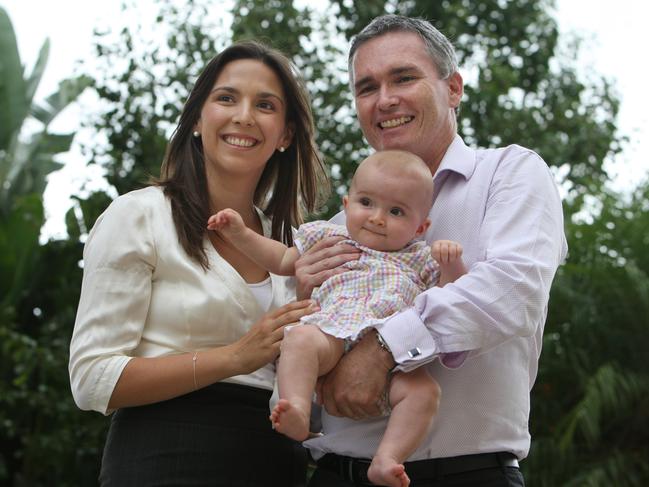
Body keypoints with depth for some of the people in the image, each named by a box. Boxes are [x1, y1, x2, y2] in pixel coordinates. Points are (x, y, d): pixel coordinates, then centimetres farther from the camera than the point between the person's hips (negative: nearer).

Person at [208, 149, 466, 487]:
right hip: (333, 336, 0)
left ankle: (386, 460, -35)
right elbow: (282, 260, 39)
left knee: (423, 390, -29)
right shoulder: (328, 239, 28)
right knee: (300, 338, -34)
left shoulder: (420, 260, 26)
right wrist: (241, 234, 29)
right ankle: (297, 413, -49)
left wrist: (451, 262, -1)